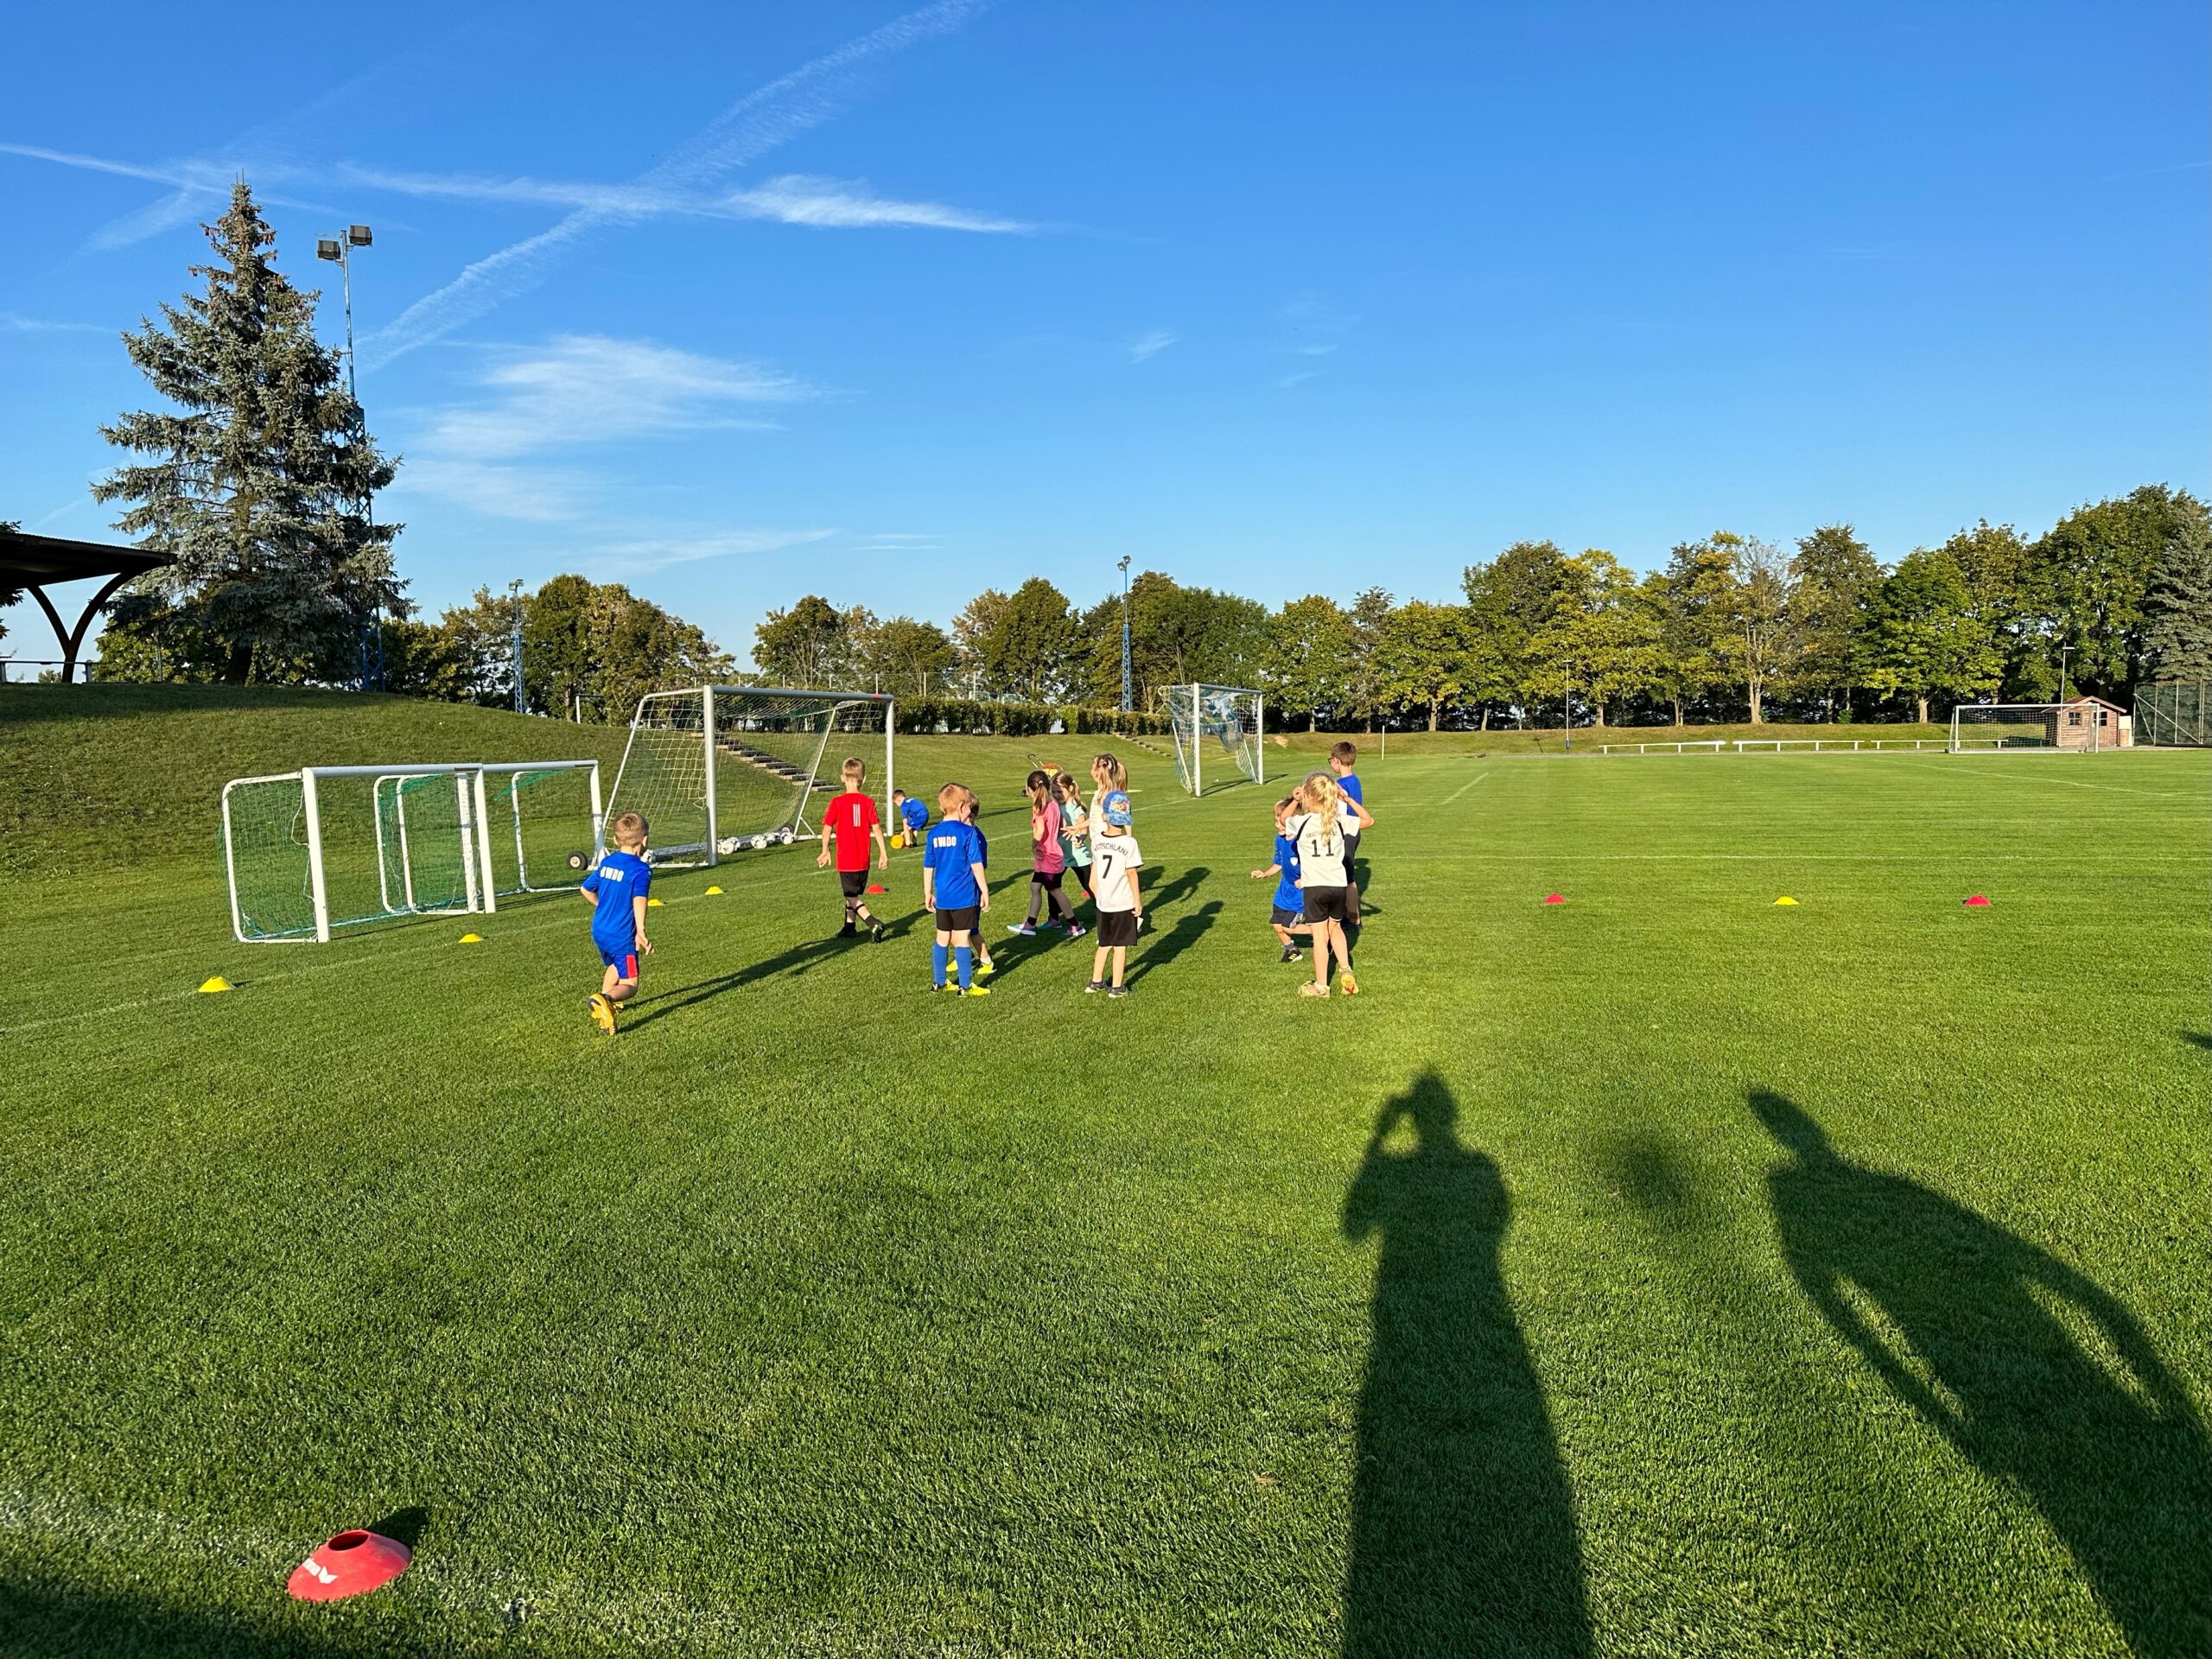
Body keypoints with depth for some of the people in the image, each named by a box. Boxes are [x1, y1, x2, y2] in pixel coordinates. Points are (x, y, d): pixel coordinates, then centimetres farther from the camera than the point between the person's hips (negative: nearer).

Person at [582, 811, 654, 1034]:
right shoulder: (641, 869, -15)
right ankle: (605, 1000, -32)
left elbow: (587, 889, 19)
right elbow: (639, 899, -31)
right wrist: (641, 931, -39)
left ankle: (606, 1001, 37)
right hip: (621, 936, -7)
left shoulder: (606, 861, 7)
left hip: (598, 930, 7)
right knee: (629, 985, -5)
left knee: (615, 966, 34)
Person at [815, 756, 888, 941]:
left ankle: (874, 924, -19)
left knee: (853, 898, -1)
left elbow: (827, 829, -8)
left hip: (845, 860, -4)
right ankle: (849, 926, 33)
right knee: (855, 894, 21)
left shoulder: (837, 802, -11)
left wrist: (825, 852, 4)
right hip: (863, 860, 4)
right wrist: (883, 853, 4)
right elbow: (877, 829, -3)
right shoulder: (868, 801, -4)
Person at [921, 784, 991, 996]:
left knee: (942, 938, 15)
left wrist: (927, 893, 17)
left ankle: (939, 982, 24)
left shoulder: (933, 833, 4)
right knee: (962, 939, -1)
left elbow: (928, 866, 9)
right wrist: (985, 891, -4)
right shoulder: (968, 832, -11)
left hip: (942, 897, 5)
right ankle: (966, 986, 4)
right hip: (964, 897, -5)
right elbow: (976, 864, -11)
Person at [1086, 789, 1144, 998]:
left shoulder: (1098, 840, -2)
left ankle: (1096, 981, 26)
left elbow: (1094, 871, 7)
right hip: (1123, 903, -5)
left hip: (1103, 903, 5)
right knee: (1120, 945, 6)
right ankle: (1117, 987, 12)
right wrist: (1138, 900, -5)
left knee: (1105, 943, 20)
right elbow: (1131, 874, -14)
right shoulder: (1129, 842, -16)